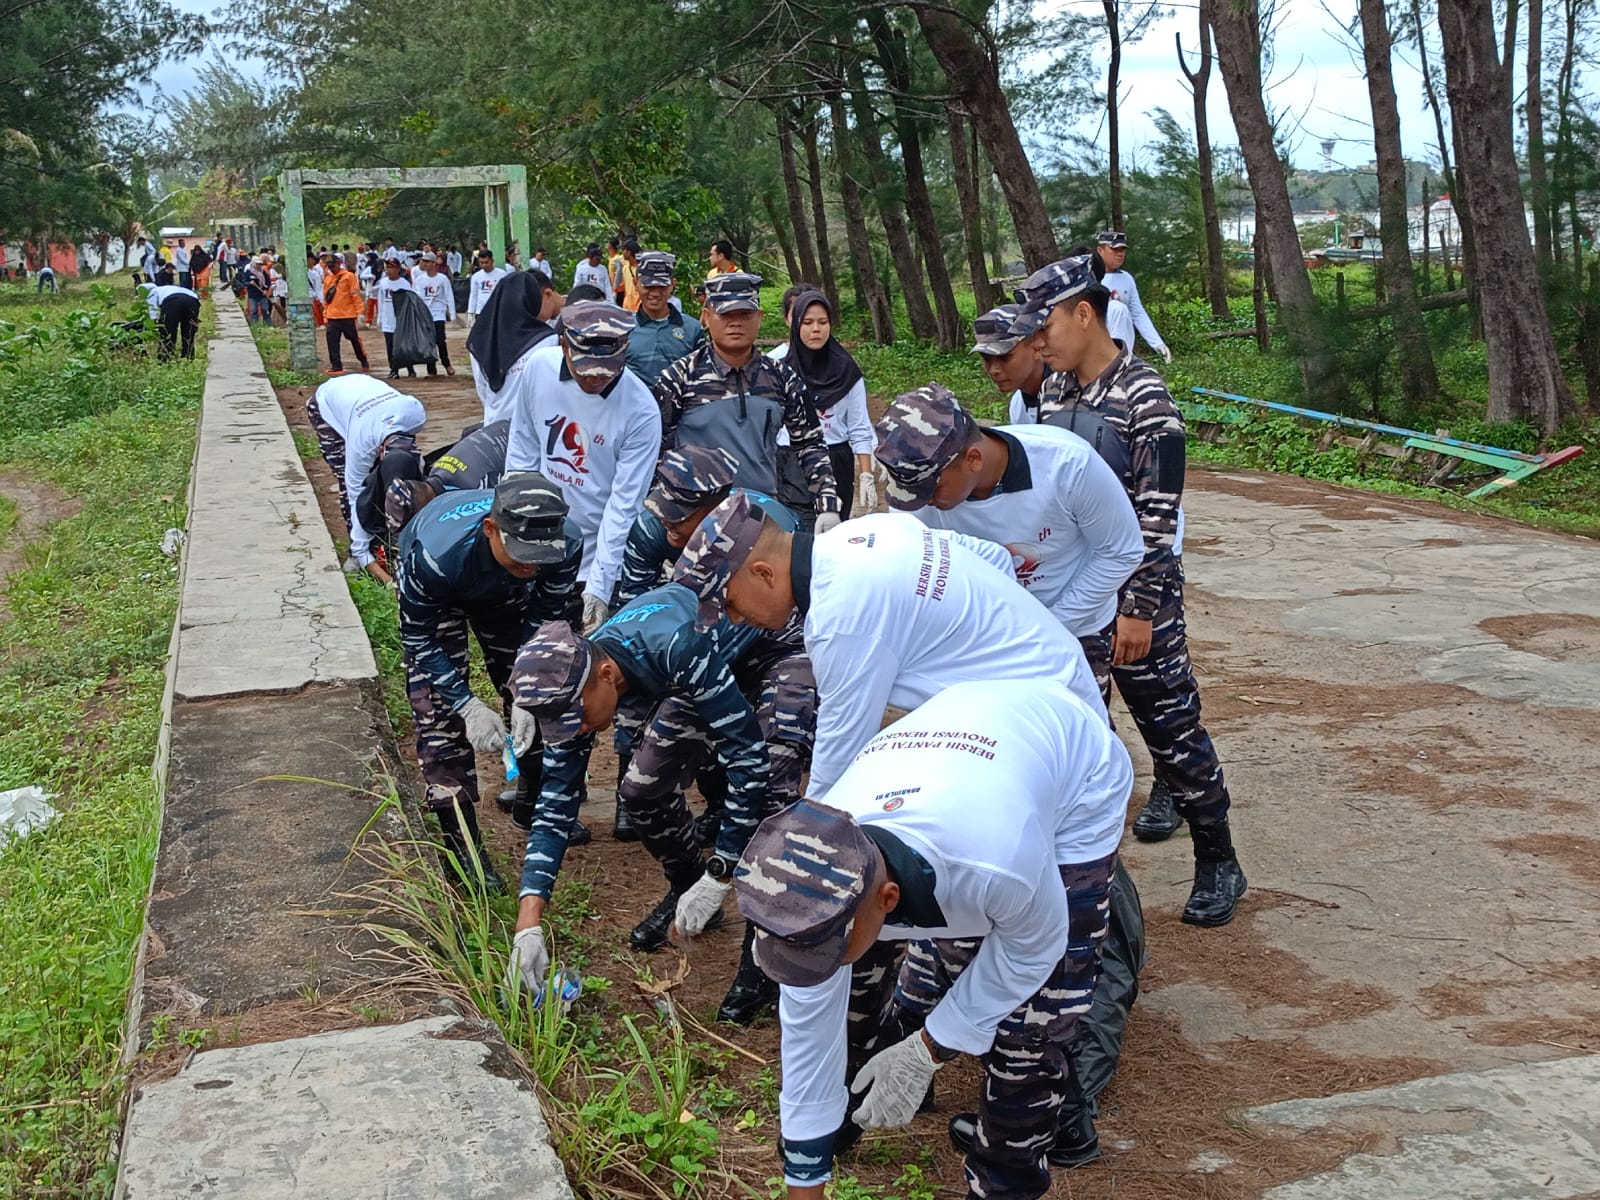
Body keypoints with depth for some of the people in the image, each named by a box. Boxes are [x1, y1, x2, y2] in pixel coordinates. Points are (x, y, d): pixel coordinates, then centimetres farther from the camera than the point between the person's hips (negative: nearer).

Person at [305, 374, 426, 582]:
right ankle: (358, 552, -9)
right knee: (350, 482, -18)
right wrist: (364, 557, -37)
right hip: (326, 406, -5)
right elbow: (357, 496, -36)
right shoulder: (362, 442, -43)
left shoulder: (417, 414, -35)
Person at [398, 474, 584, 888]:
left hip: (504, 592, 3)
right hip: (439, 593, -3)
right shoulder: (438, 553, -45)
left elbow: (544, 621, -19)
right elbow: (419, 637, -27)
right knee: (438, 711, -14)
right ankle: (460, 842, -5)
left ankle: (533, 803, 30)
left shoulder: (566, 544, -36)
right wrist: (468, 705, -31)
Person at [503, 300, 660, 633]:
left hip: (600, 546, -4)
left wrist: (599, 586, -22)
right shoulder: (539, 367, -11)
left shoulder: (642, 412, -22)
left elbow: (624, 505, -19)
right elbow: (522, 451, 2)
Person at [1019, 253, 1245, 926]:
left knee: (1171, 728, 0)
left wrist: (1139, 610, -19)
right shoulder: (1054, 392, 7)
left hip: (1137, 593, -7)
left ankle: (1218, 865, 14)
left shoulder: (1143, 397, -14)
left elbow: (1159, 513, -17)